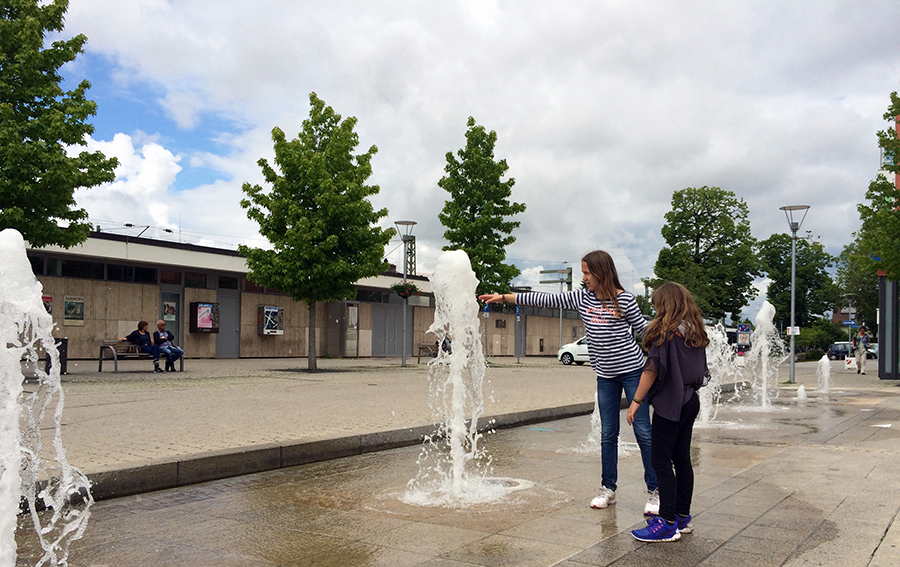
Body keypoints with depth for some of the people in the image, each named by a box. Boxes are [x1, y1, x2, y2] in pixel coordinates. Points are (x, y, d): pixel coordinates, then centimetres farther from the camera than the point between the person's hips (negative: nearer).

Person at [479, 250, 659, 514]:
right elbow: (546, 300, 2)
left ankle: (655, 491, 6)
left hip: (632, 370, -4)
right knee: (608, 433, 9)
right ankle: (608, 488, 21)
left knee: (642, 430, -2)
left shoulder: (624, 299, -9)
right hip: (605, 375, 5)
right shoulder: (582, 297, 4)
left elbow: (643, 329, 0)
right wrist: (504, 297, 1)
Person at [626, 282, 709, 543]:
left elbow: (653, 369, -17)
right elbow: (701, 370, 16)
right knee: (682, 458, 14)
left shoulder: (666, 331, -14)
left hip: (669, 403, -8)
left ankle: (667, 524, -5)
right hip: (690, 401, 8)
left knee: (661, 460, -4)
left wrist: (636, 400, -12)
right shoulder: (695, 332, 9)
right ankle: (683, 517, 21)